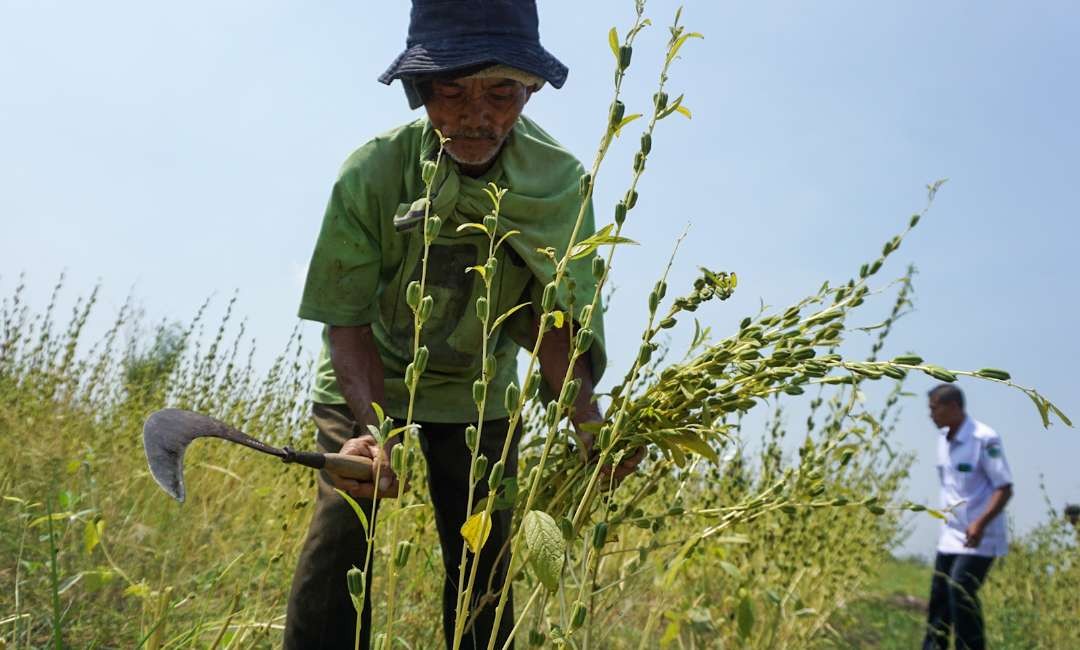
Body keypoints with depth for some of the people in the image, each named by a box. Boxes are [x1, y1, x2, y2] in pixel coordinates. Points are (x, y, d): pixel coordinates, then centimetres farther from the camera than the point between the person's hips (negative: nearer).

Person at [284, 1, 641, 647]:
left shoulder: (560, 184, -22)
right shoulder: (372, 172, -25)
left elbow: (557, 319, -19)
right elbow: (348, 319, -22)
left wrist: (587, 420, -37)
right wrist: (373, 429, -38)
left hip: (477, 395, 1)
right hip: (367, 386, -1)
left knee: (483, 567, 3)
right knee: (338, 534, -14)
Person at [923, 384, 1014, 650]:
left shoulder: (985, 439, -15)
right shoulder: (944, 440, 8)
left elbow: (1004, 489, -16)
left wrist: (981, 523, -27)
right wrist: (946, 516, 14)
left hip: (978, 539, -8)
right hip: (950, 537, 8)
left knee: (961, 593, -14)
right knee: (939, 595, 11)